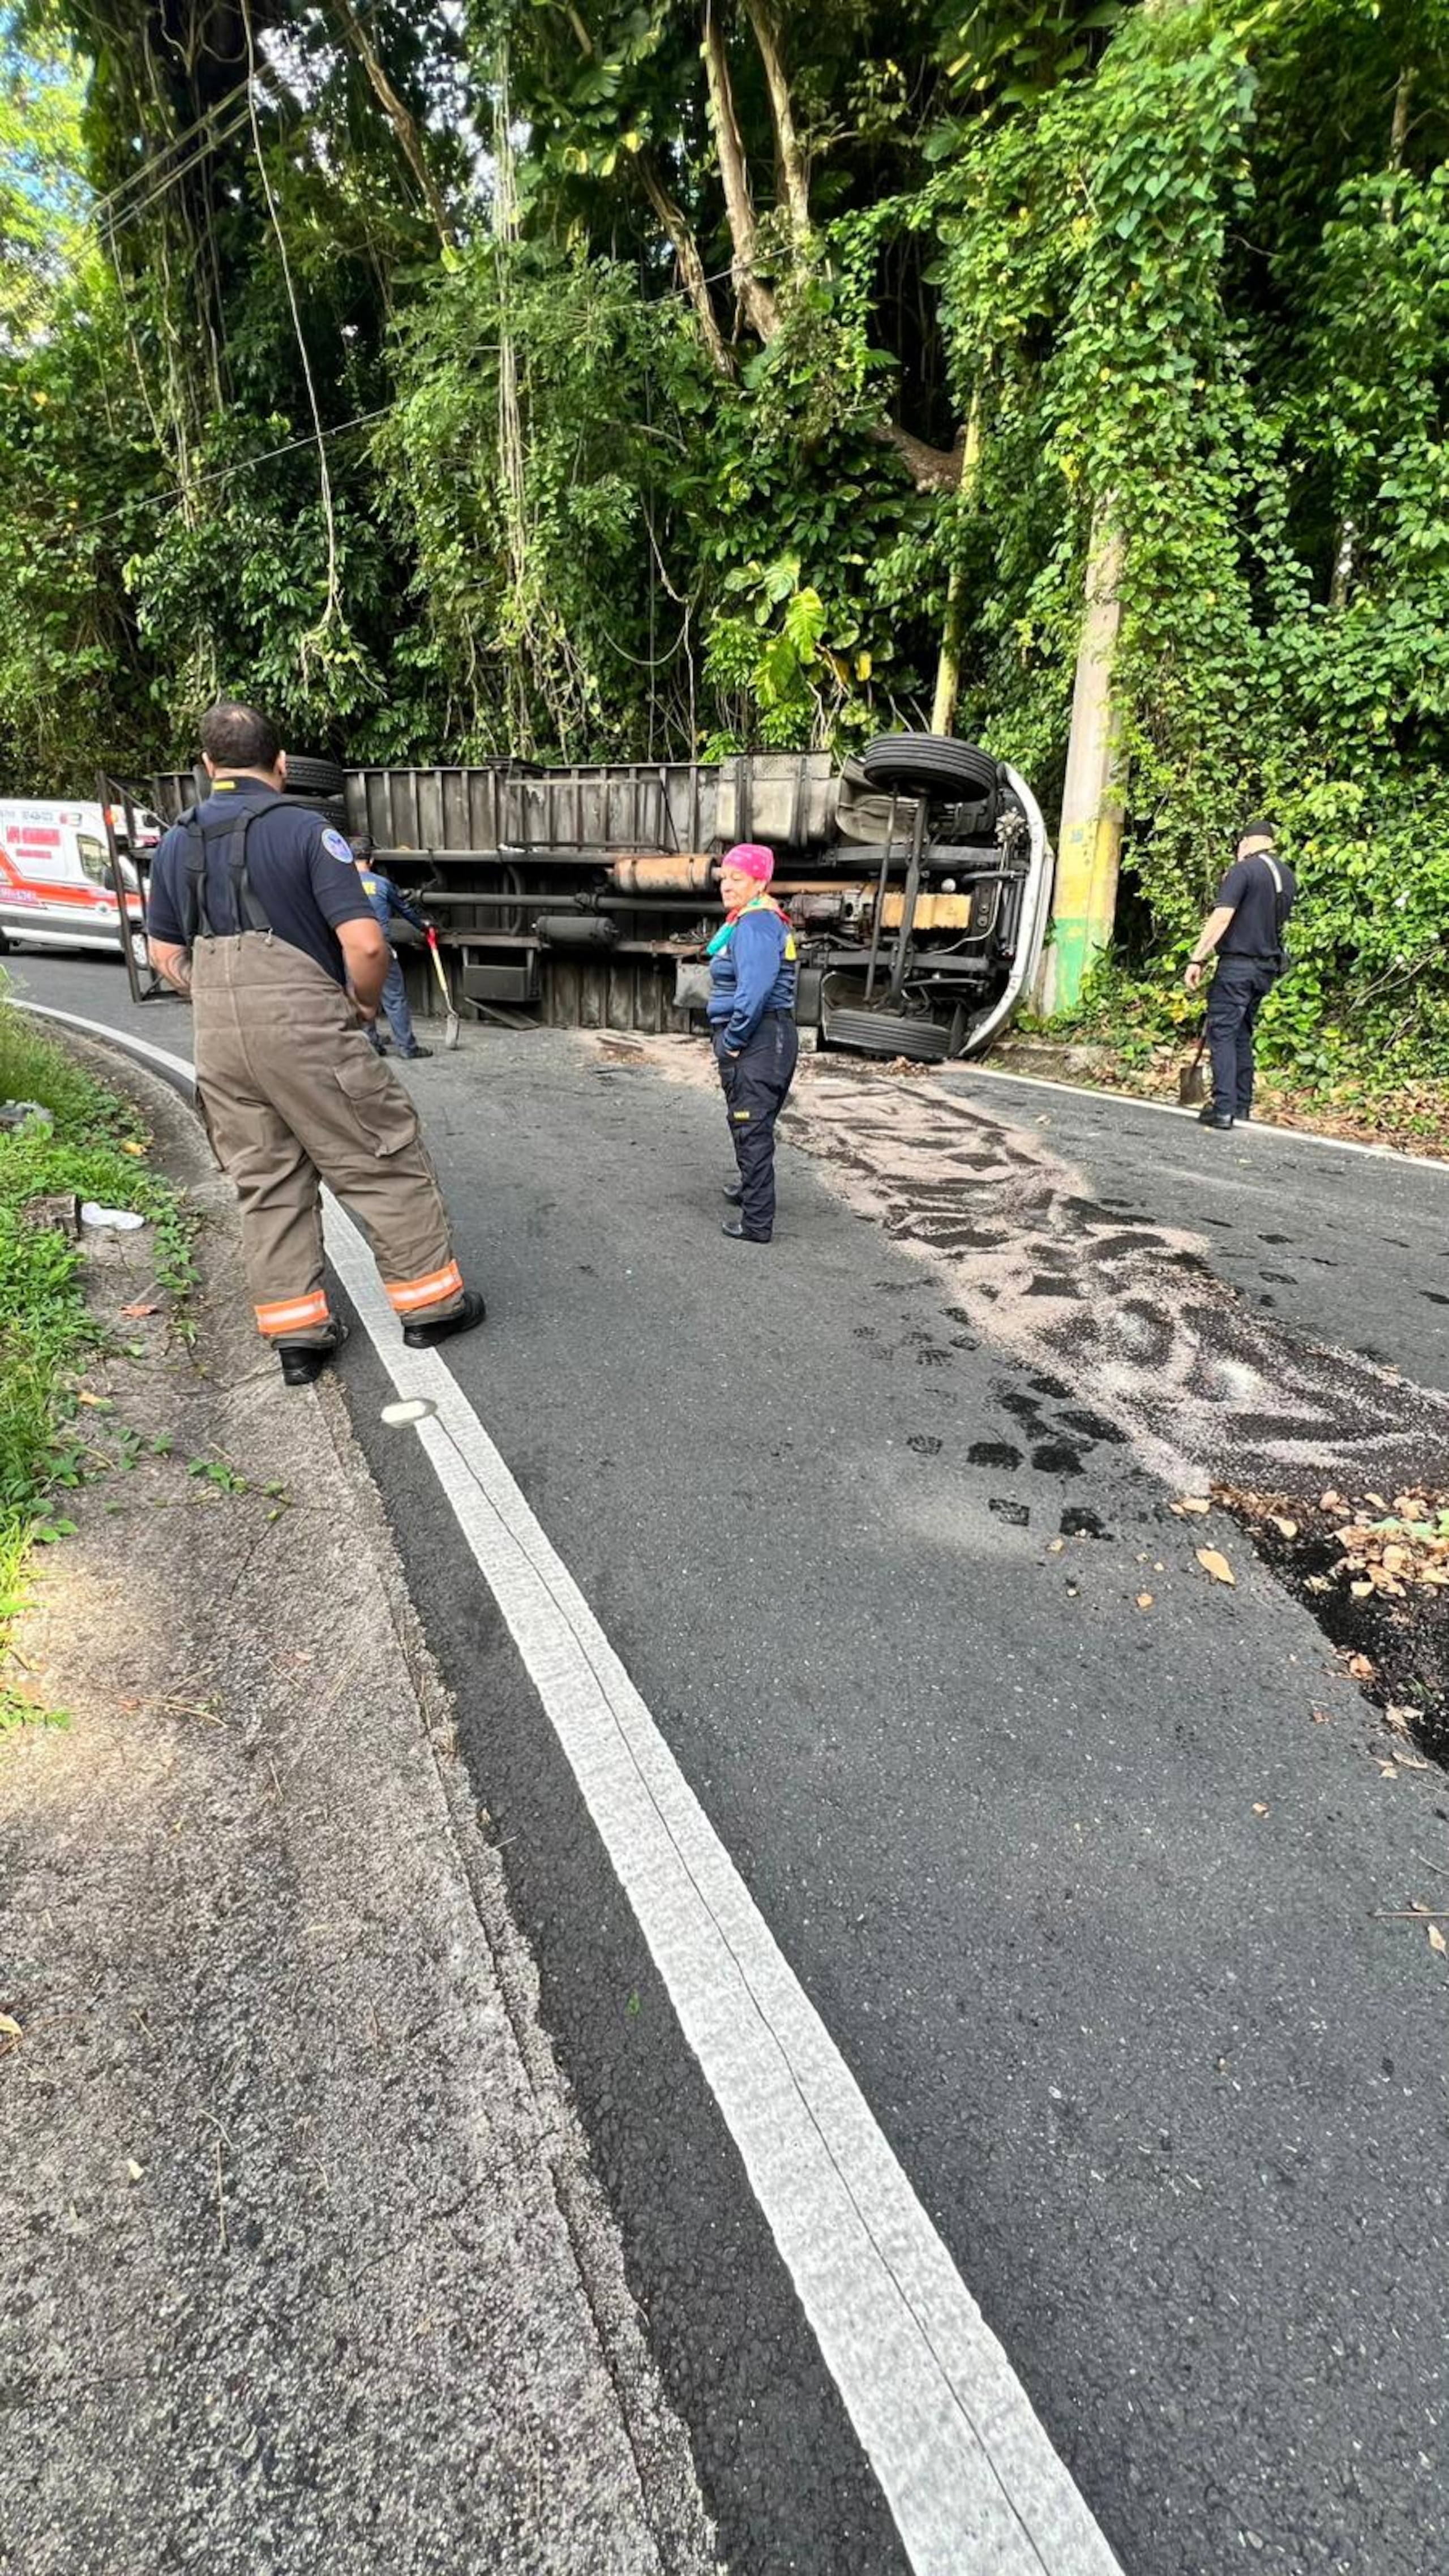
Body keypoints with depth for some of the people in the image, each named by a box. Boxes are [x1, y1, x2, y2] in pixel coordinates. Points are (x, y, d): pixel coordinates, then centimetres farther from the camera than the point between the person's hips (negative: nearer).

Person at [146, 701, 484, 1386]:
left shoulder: (178, 843, 11)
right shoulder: (306, 831, -7)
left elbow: (166, 956, 16)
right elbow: (365, 942, -15)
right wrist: (367, 1002, 2)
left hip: (218, 1041, 6)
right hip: (305, 1029, -6)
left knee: (266, 1184, 13)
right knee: (385, 1163, 7)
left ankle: (296, 1331, 17)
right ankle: (431, 1302, 14)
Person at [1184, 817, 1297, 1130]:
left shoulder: (1243, 870, -10)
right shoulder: (1288, 876, 14)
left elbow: (1221, 918, -18)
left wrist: (1197, 958, -19)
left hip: (1238, 963, -8)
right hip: (1268, 966, 8)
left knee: (1222, 1033, -7)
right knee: (1243, 1034, 15)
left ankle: (1224, 1108, -14)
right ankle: (1243, 1105, 16)